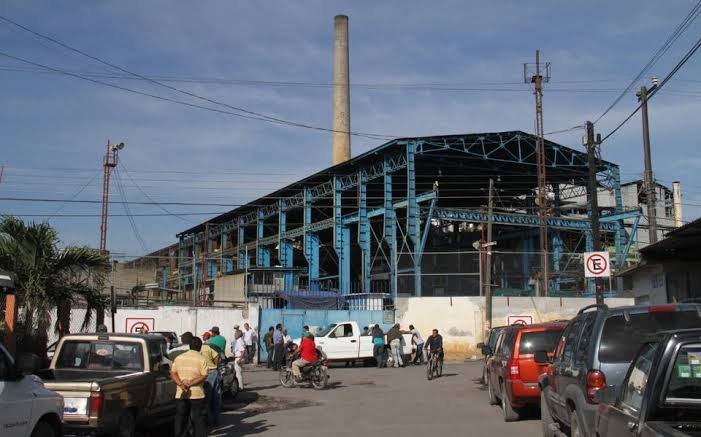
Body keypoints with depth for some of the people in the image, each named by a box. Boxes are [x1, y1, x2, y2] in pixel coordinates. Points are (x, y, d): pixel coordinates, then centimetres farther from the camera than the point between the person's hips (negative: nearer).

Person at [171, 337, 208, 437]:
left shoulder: (179, 358, 7)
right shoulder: (201, 359, -5)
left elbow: (173, 373, 1)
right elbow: (204, 376, -13)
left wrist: (180, 384, -11)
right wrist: (190, 384, -14)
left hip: (180, 395, 3)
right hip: (197, 394, -3)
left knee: (180, 419, 11)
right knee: (199, 421, 5)